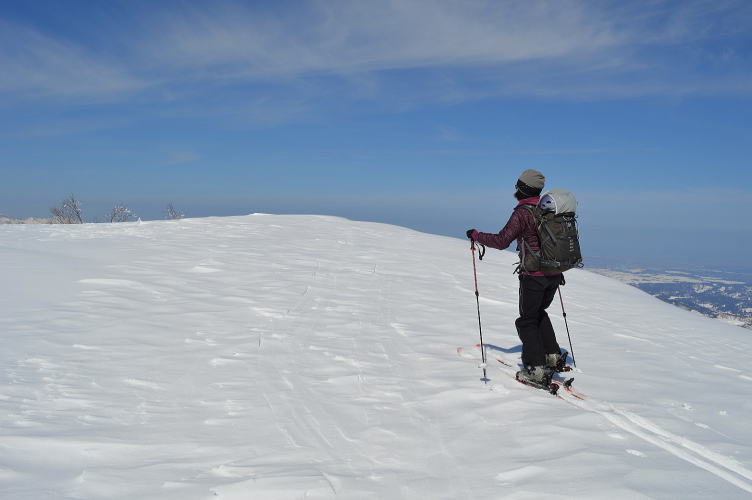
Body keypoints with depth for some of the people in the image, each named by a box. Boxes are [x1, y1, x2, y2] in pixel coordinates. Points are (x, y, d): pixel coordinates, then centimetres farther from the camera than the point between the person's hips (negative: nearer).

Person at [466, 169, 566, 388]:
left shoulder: (522, 213, -16)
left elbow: (501, 241, -21)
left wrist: (476, 235, -6)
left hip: (533, 275, -7)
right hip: (554, 273, 7)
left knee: (527, 321, 5)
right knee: (540, 314, 26)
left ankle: (536, 370, 0)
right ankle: (553, 357, 24)